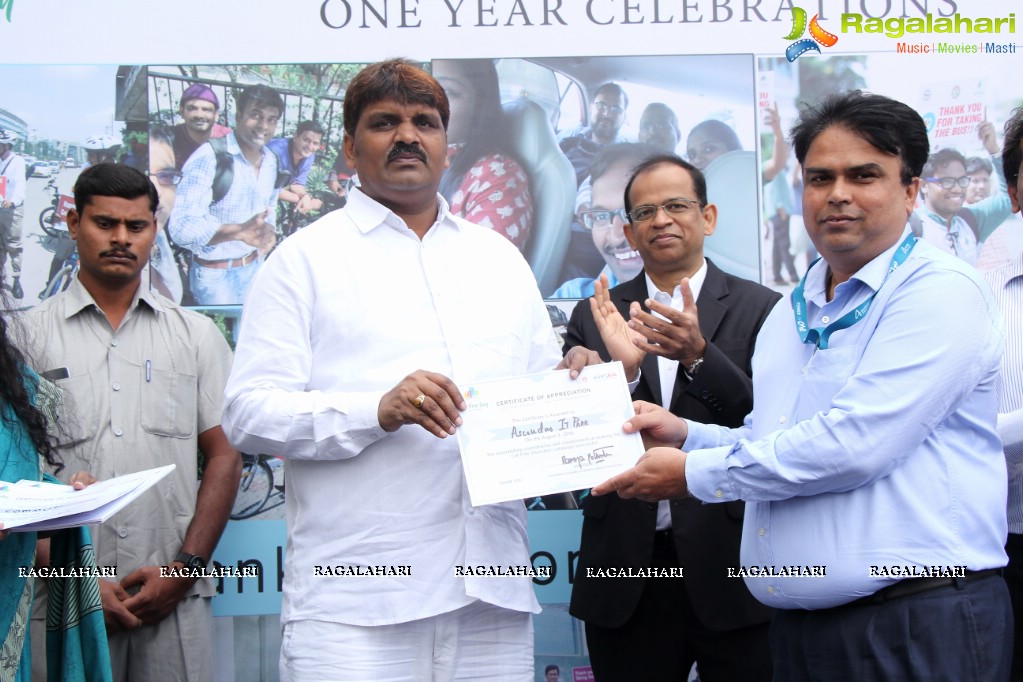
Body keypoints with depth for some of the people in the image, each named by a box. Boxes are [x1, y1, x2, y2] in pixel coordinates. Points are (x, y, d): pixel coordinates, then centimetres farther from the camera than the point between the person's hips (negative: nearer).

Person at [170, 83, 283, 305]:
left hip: (254, 268, 7)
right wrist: (239, 231, -42)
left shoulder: (271, 161, 3)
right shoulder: (209, 158, -20)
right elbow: (181, 228, -27)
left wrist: (269, 230, -4)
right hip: (215, 274, -6)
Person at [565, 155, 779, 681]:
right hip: (626, 570, 2)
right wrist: (619, 370, -18)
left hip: (730, 564, -1)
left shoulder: (761, 310, 1)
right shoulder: (596, 318, 7)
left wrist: (699, 356, -21)